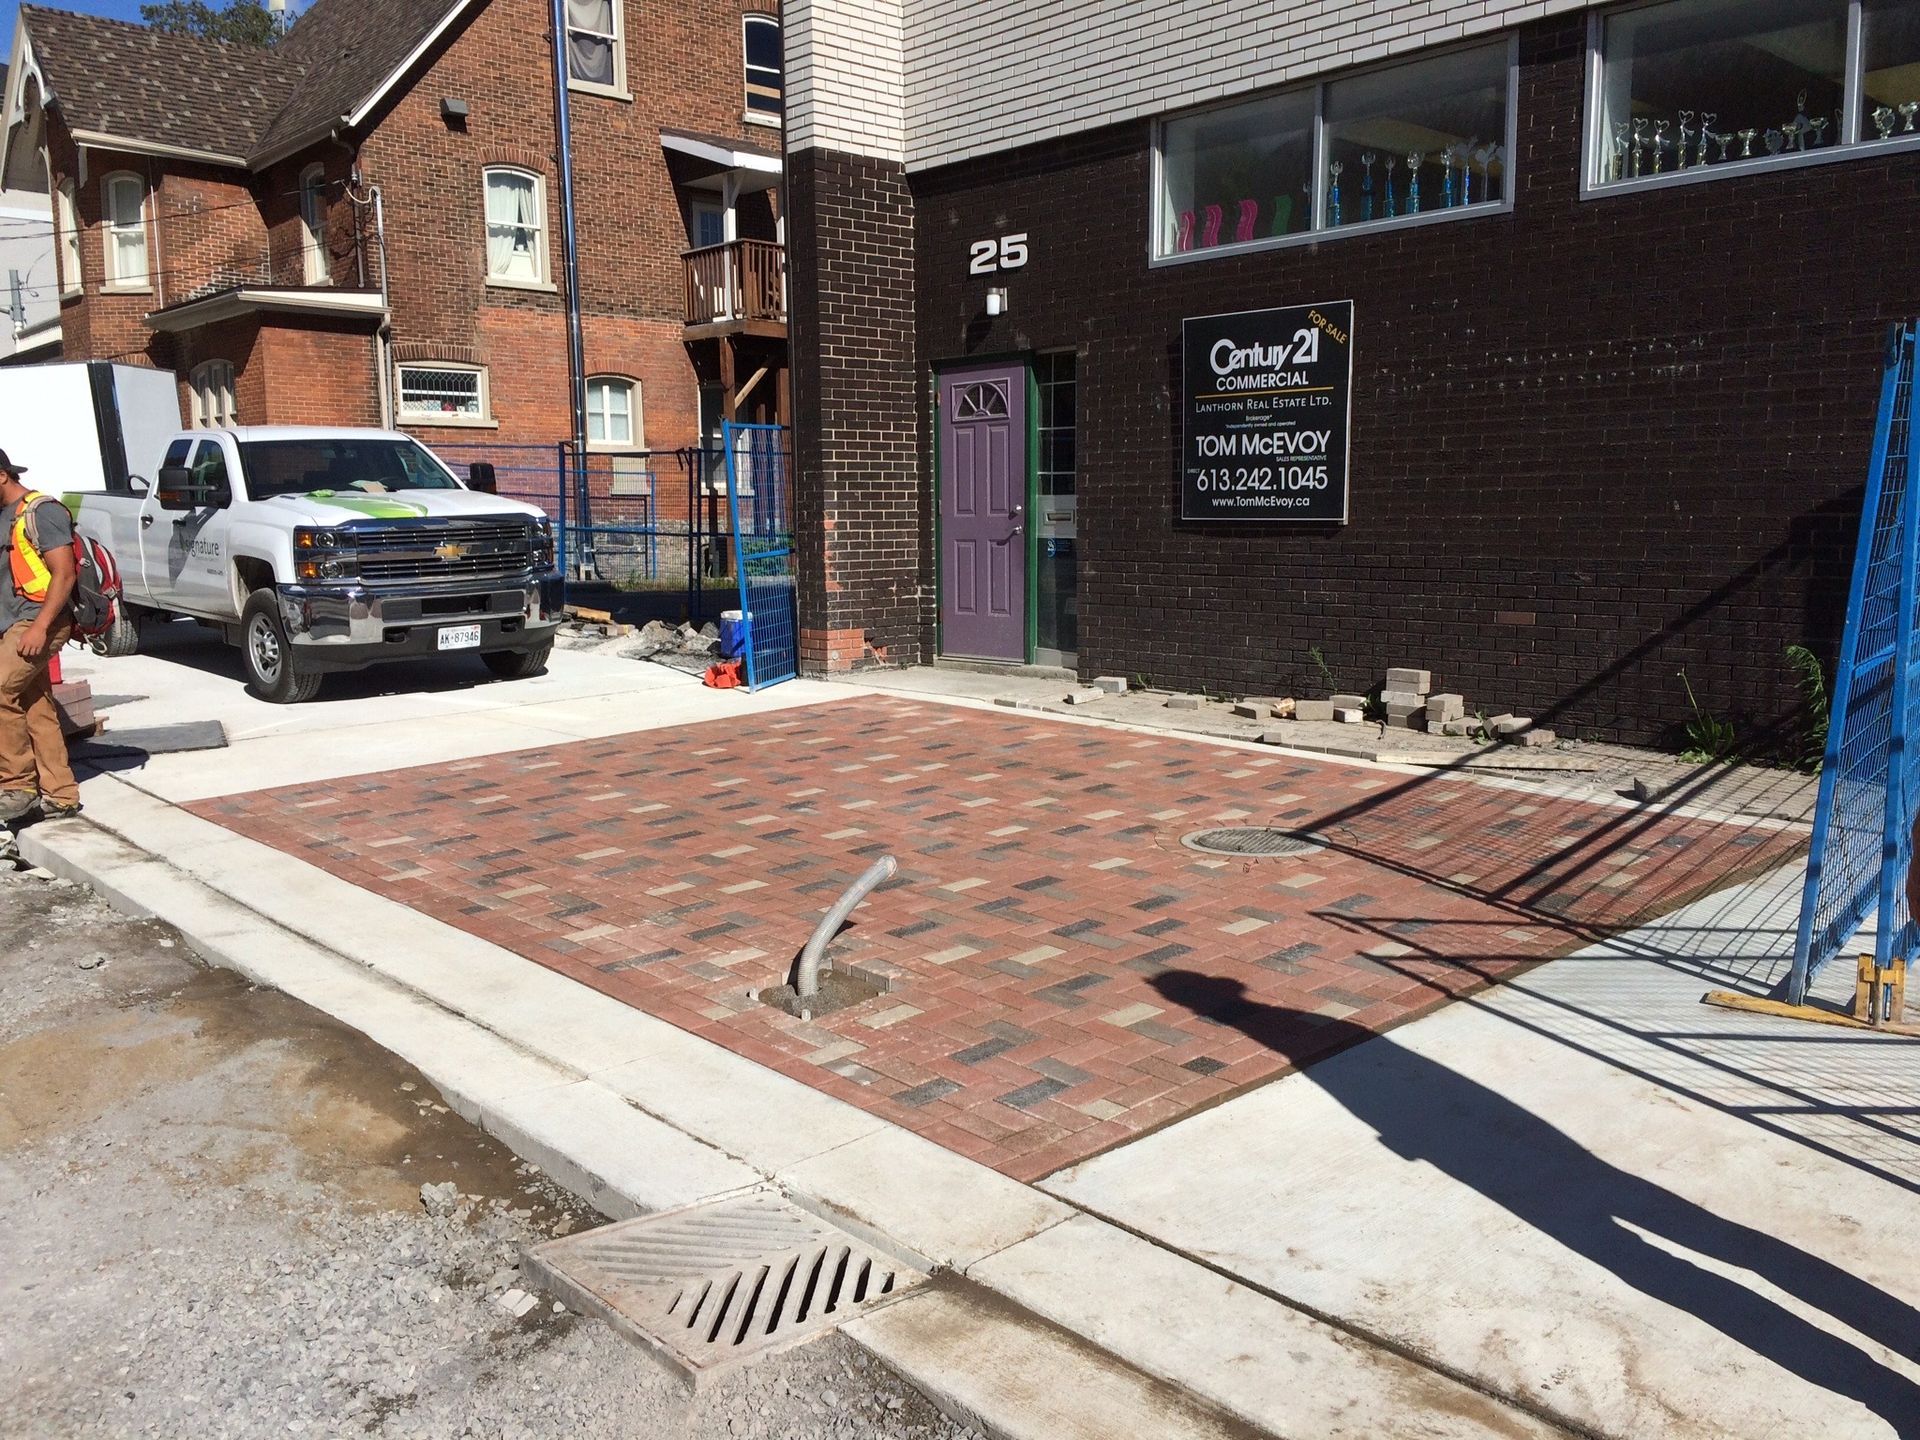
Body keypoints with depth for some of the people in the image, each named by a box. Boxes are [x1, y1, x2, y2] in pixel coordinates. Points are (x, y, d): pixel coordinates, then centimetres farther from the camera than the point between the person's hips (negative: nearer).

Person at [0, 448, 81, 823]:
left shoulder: (41, 511, -9)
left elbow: (63, 574, -16)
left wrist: (40, 626, -23)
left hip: (37, 624, -9)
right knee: (37, 711, 7)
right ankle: (60, 797, 10)